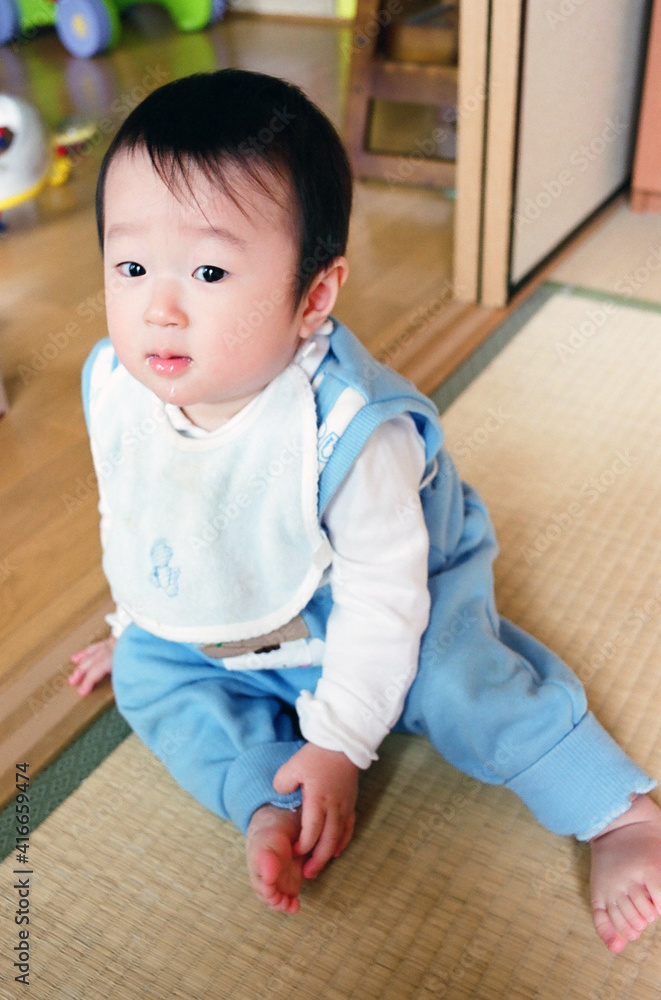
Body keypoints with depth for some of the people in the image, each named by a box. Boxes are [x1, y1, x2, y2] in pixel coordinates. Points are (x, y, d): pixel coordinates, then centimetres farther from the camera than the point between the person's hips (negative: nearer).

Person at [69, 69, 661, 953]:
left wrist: (339, 741, -22)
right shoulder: (117, 389, -18)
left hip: (376, 610, -5)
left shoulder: (349, 431, -36)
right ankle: (270, 809, -9)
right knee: (149, 677, -7)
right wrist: (134, 623, 16)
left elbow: (382, 595, -26)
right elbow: (127, 523, 2)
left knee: (453, 683, -23)